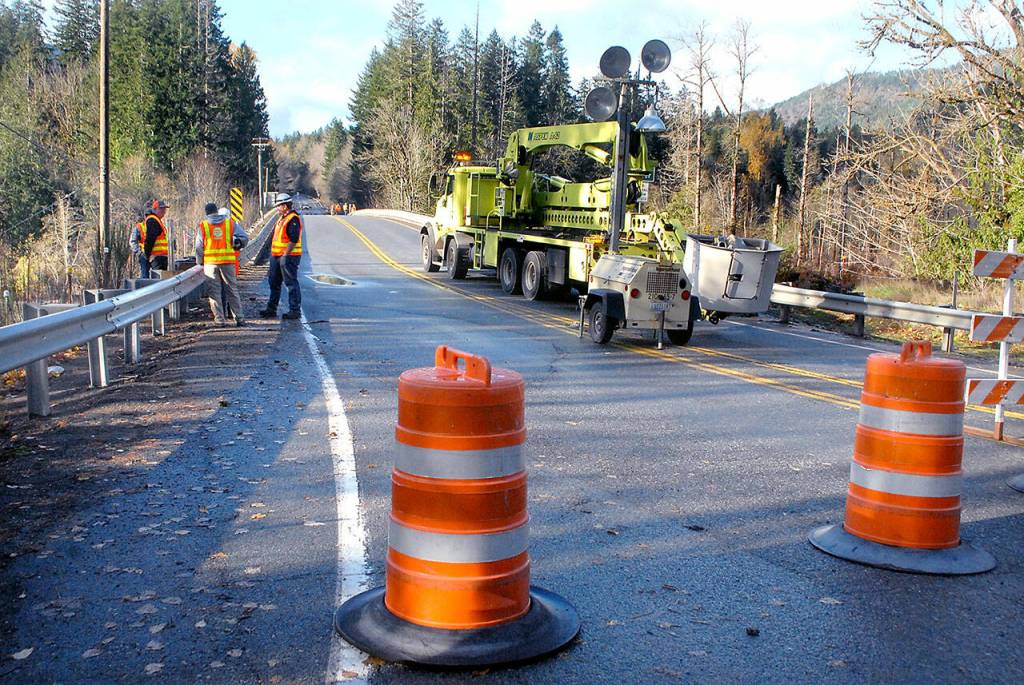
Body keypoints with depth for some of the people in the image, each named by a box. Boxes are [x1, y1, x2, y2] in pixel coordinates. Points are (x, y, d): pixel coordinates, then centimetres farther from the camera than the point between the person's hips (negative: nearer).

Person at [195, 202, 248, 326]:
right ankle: (239, 318, 7)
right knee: (232, 290, 8)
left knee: (214, 292, 6)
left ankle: (219, 319, 4)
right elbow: (244, 238, -2)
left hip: (210, 263, -1)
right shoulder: (231, 223, 3)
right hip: (228, 262, 1)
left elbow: (198, 247, 4)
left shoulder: (203, 226, 2)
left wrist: (199, 263, 14)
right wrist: (237, 243, 17)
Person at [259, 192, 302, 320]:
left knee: (291, 283, -5)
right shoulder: (281, 218, 17)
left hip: (288, 257, -10)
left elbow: (293, 239, -22)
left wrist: (285, 255, -24)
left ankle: (295, 310, 0)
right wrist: (273, 254, 21)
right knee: (274, 282, 14)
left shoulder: (293, 219, -15)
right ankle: (271, 309, 23)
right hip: (277, 256, 10)